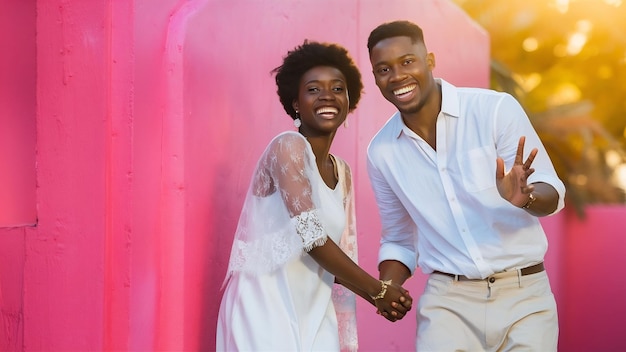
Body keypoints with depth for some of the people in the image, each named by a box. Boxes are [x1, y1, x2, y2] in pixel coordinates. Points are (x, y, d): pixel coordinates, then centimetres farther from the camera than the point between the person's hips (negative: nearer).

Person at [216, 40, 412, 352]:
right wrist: (379, 290, -10)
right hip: (266, 306, -7)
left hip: (314, 310, 7)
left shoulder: (341, 172, 12)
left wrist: (378, 298, -2)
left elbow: (338, 257, 14)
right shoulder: (287, 147, -11)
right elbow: (312, 238, -18)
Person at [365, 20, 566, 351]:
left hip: (524, 294, -2)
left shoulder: (495, 108, -10)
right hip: (447, 301, 2)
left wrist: (524, 196, -31)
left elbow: (551, 193, -9)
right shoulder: (381, 151, 2)